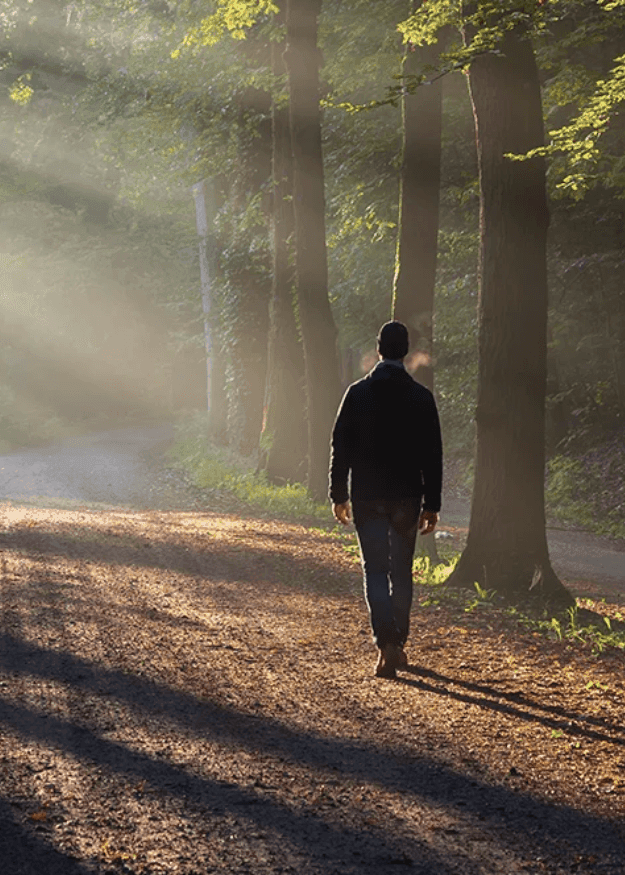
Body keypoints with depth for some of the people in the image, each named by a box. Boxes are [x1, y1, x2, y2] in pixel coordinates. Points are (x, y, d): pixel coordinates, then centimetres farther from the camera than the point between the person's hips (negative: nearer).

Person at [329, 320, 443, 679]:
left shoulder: (357, 393, -3)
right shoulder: (421, 397, -2)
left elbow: (341, 447, -2)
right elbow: (433, 454, -2)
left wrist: (339, 495, 6)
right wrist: (432, 504, 3)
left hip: (367, 497, -1)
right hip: (407, 498, 1)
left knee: (375, 571, 0)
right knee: (401, 571, 14)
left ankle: (387, 646, -16)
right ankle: (398, 643, 20)